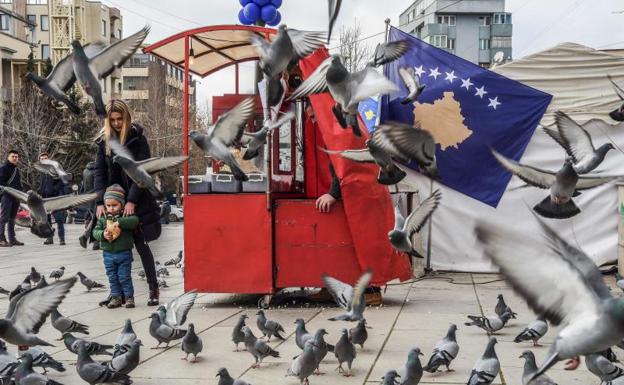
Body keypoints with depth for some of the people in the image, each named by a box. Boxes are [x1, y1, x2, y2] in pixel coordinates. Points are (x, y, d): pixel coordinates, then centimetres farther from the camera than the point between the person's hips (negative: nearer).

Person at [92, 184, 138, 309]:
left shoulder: (125, 216, -8)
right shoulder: (103, 218, 3)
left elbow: (135, 220, -27)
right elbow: (95, 231, 2)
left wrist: (119, 222, -33)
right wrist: (102, 234, -19)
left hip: (124, 253, -4)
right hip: (108, 253, 4)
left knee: (124, 277, 1)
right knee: (112, 277, 10)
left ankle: (129, 296, 13)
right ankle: (116, 297, 20)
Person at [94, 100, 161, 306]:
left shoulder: (138, 138, -6)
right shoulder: (104, 141, 6)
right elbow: (99, 172, 2)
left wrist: (132, 201, -18)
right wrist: (100, 202, -8)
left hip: (137, 201, -4)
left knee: (141, 244, -2)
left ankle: (153, 288, 7)